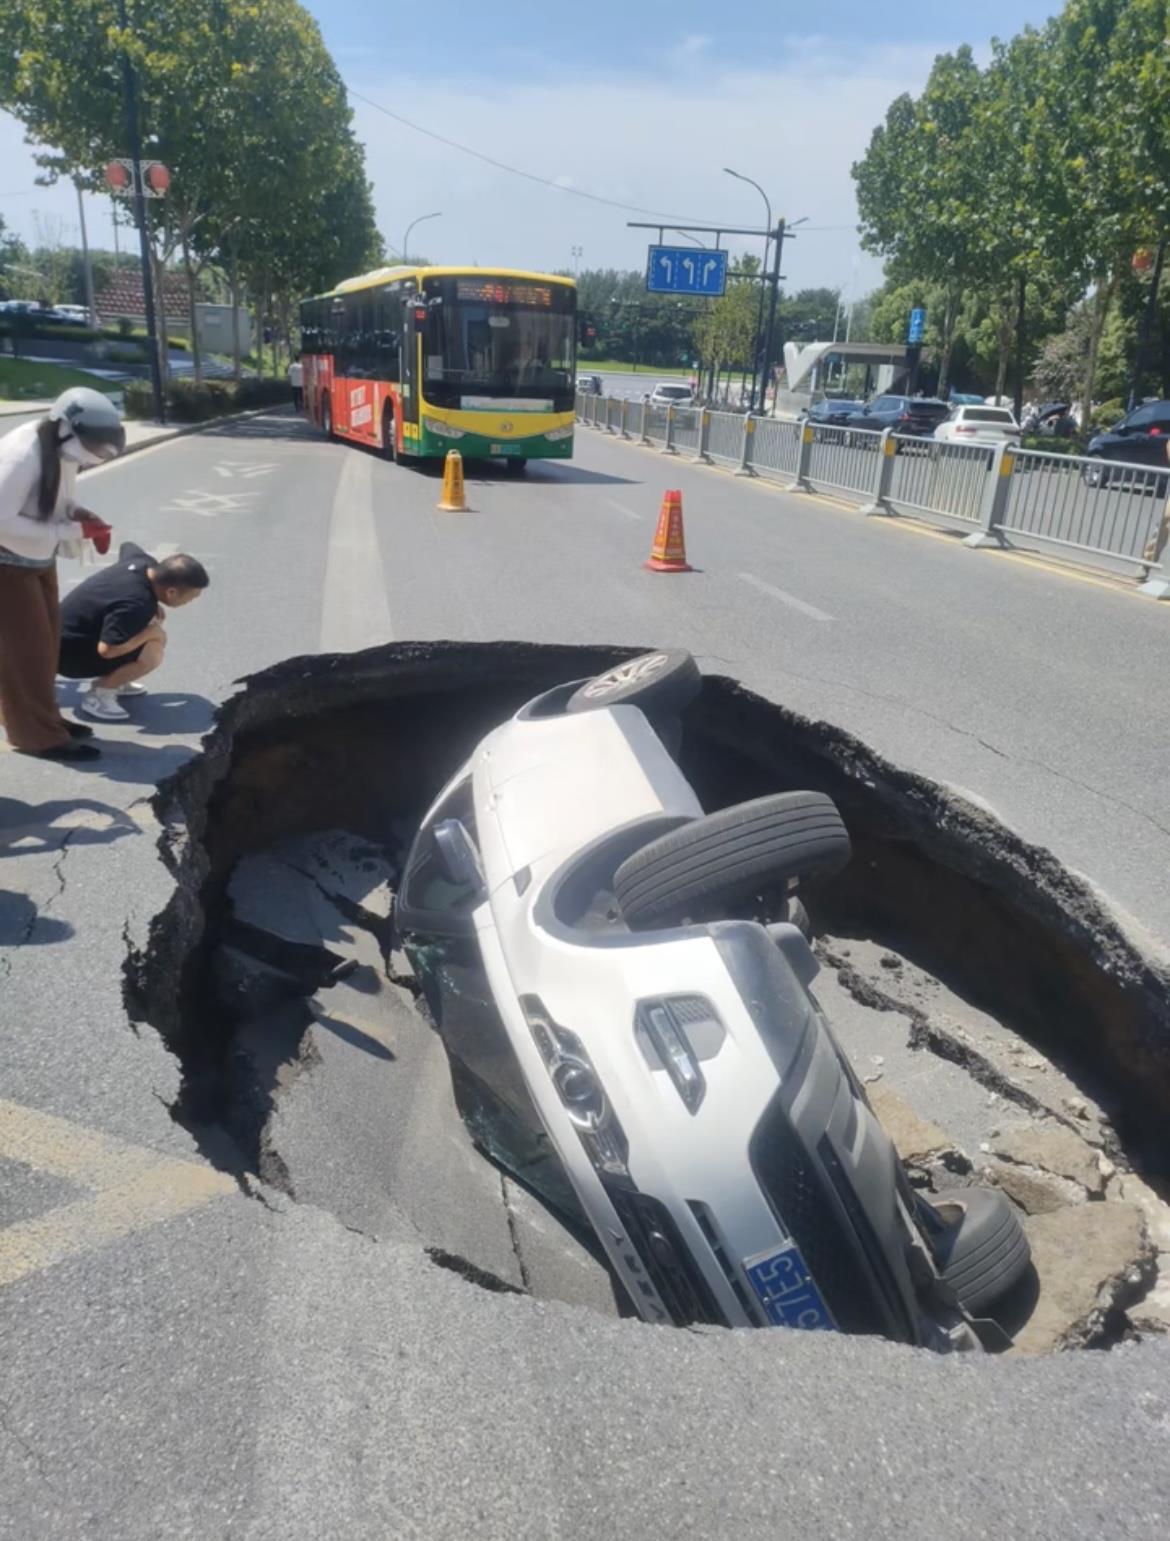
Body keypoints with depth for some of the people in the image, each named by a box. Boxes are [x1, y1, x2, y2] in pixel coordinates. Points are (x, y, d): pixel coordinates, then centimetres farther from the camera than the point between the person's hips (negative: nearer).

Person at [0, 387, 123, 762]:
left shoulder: (63, 451, -4)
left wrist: (81, 514, -9)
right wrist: (71, 531, -29)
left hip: (37, 560, 9)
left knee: (45, 641, 16)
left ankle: (41, 720, 30)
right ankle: (39, 736, 6)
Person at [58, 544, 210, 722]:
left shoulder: (145, 563, -7)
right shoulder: (136, 605, -34)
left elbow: (127, 546, 17)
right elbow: (107, 649, -41)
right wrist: (150, 632, -24)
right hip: (69, 652, -9)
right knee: (152, 652, -25)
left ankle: (111, 680, 18)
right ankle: (96, 696, -10)